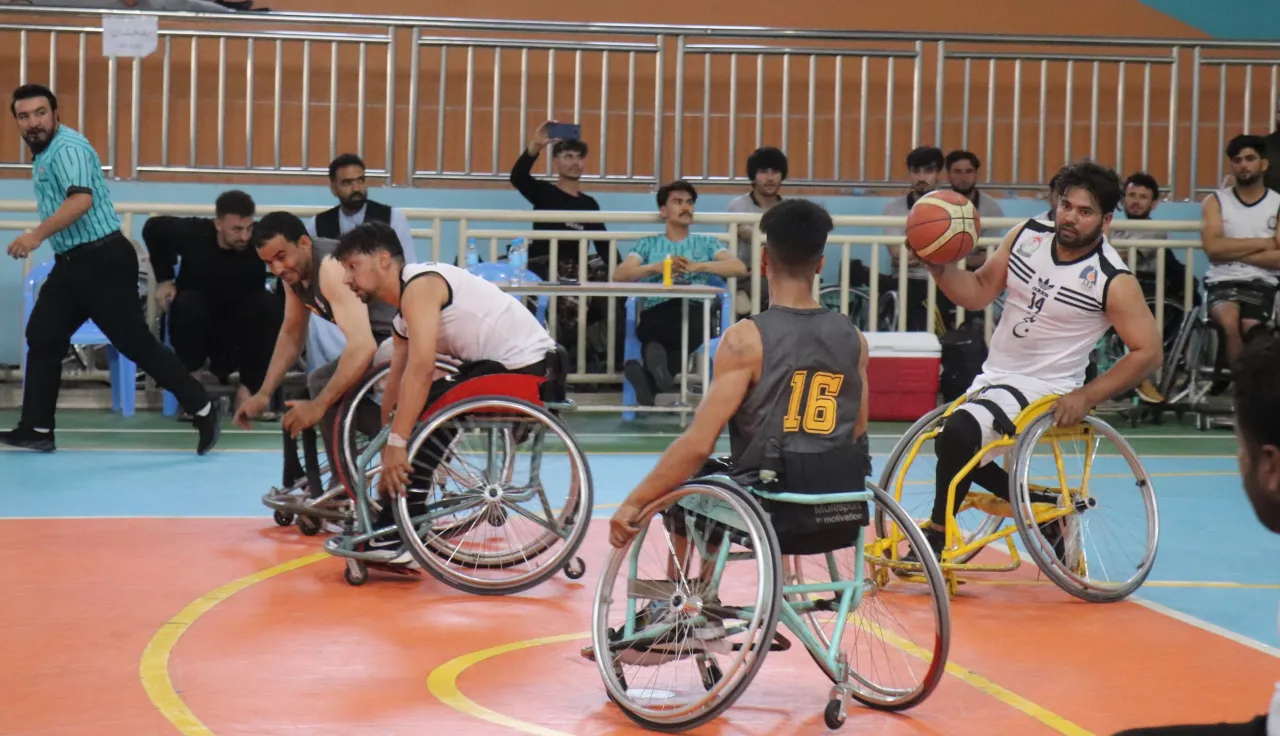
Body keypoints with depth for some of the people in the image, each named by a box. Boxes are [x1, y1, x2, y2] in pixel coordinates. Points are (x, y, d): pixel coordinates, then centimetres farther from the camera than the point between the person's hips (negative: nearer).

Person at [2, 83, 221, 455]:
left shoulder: (68, 148, -16)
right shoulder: (45, 152, 16)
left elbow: (82, 201, -32)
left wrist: (37, 235, -38)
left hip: (102, 260, -10)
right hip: (72, 262, 10)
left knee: (136, 342, -7)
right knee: (42, 337, 7)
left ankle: (203, 409, 2)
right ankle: (37, 429, 12)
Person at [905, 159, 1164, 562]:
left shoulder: (1114, 281, -17)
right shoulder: (1027, 236, -2)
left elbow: (1148, 352, -14)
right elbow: (978, 292, 6)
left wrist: (1086, 396, -20)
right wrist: (938, 264, -13)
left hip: (1044, 390, -8)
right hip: (993, 376, 8)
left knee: (957, 434, -28)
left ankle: (935, 537, -11)